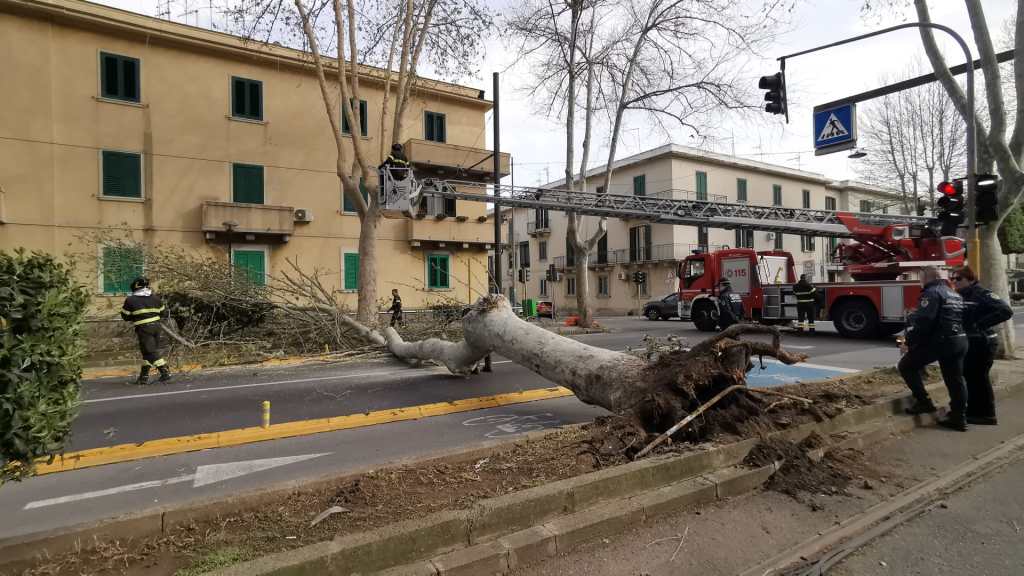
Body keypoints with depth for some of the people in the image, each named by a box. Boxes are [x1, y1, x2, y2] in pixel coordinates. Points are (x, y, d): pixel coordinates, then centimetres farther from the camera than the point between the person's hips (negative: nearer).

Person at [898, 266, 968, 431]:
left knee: (906, 366, 1)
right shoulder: (955, 295, 21)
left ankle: (923, 401, -3)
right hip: (960, 341, 9)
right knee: (955, 379, 12)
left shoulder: (931, 293, -9)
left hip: (939, 341, -9)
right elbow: (961, 318, 26)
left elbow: (922, 322, -19)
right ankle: (959, 418, 17)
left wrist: (909, 343, -13)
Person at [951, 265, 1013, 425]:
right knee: (969, 376, 15)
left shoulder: (982, 294, -14)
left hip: (982, 343, -8)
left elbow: (1006, 311, -23)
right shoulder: (960, 296, 11)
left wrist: (980, 324, -24)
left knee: (979, 377, -3)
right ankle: (974, 411, 27)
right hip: (968, 343, 8)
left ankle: (986, 415, 8)